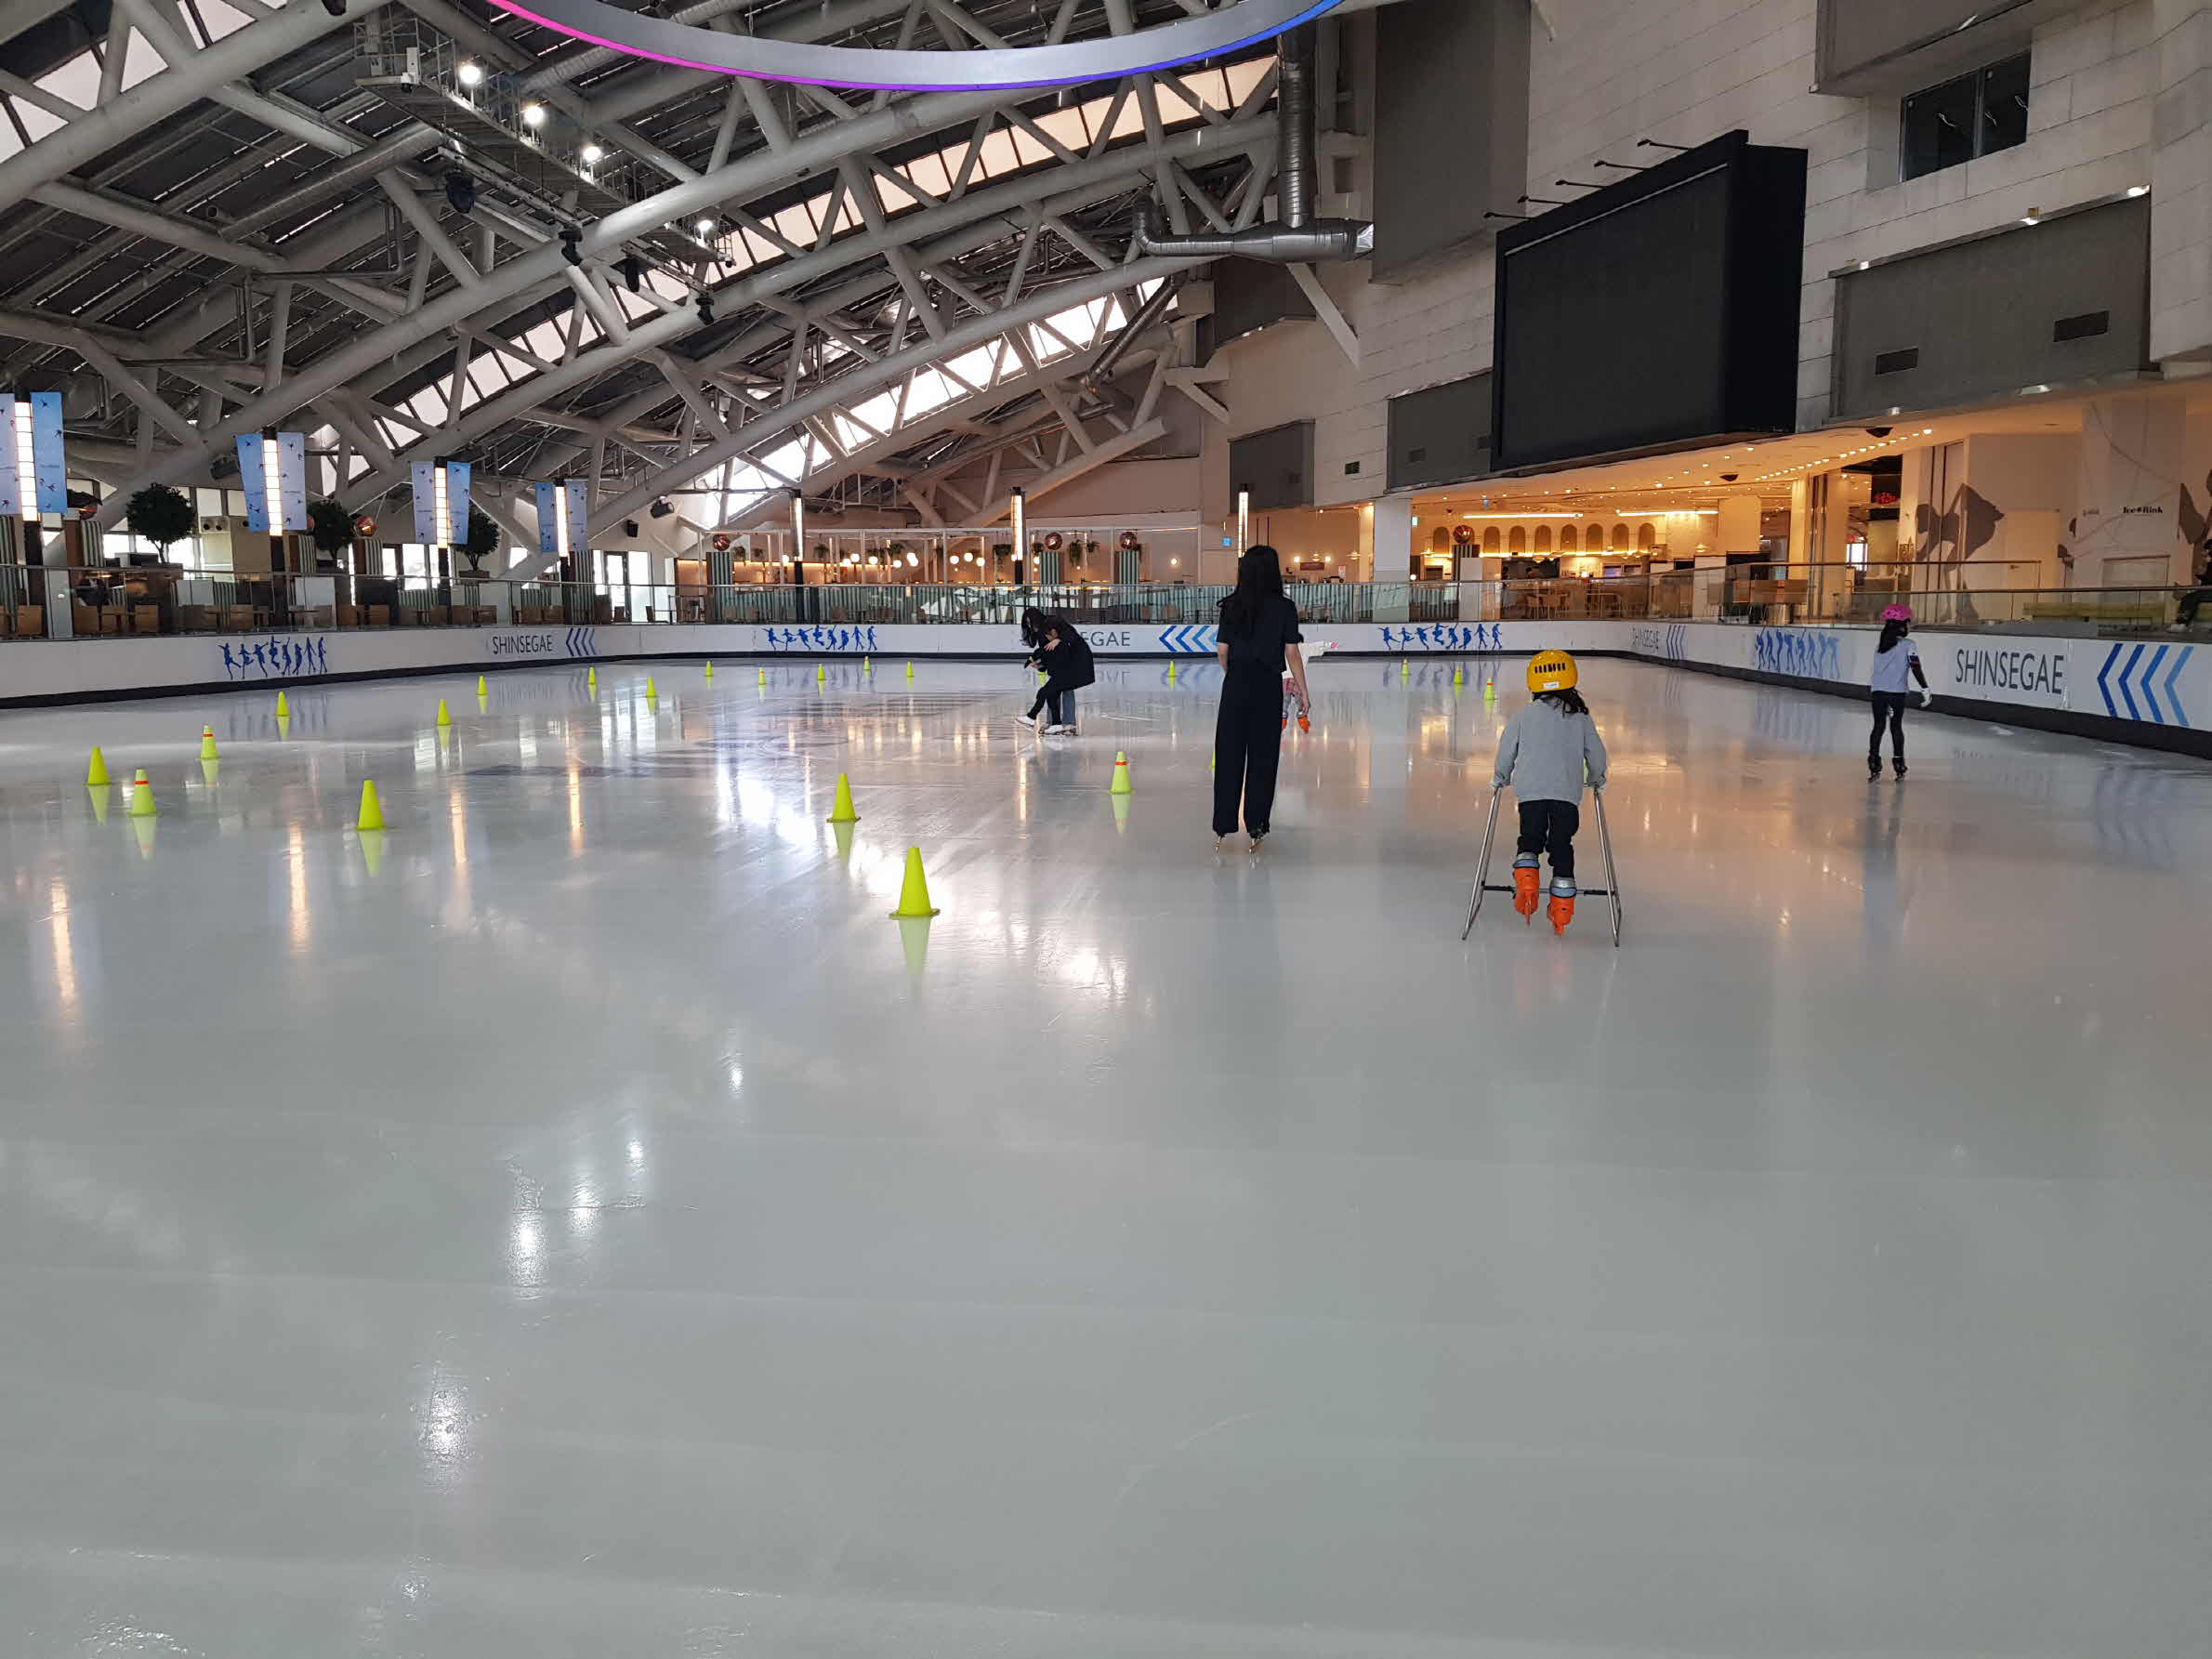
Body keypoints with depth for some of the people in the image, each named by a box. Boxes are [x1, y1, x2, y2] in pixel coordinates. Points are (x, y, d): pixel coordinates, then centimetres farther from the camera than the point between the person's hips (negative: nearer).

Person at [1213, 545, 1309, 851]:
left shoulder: (1232, 605, 0)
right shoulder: (1284, 607, -6)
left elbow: (1222, 650, 2)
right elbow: (1292, 653, -7)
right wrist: (1303, 691, 0)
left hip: (1235, 685, 2)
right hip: (1268, 687, -2)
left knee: (1229, 755, 7)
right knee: (1263, 757, 6)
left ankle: (1223, 827, 11)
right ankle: (1256, 828, 9)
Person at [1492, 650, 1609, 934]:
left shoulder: (1523, 716, 6)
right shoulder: (1581, 718, 9)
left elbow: (1507, 750, 10)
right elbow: (1596, 754, 16)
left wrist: (1501, 778, 28)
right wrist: (1596, 779, 35)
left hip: (1531, 791, -1)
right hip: (1568, 793, 1)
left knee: (1530, 839, 12)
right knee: (1561, 846, 7)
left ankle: (1526, 880, -14)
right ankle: (1562, 909, 9)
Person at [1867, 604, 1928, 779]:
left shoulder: (1880, 646, 15)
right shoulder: (1908, 645, -2)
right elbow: (1916, 668, -8)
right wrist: (1925, 689, -4)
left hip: (1878, 690, 4)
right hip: (1897, 692, -4)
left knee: (1878, 726, 7)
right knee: (1896, 726, 6)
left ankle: (1874, 764, 2)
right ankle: (1898, 762, 10)